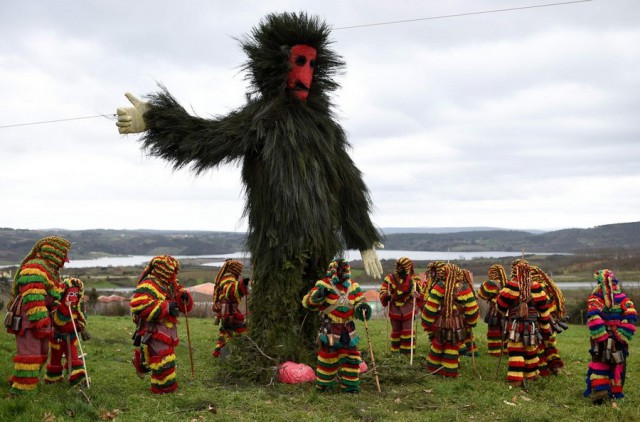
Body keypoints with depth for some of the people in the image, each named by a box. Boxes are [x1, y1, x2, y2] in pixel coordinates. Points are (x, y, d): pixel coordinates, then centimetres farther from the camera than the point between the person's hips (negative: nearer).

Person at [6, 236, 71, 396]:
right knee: (29, 354, -11)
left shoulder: (50, 271, 19)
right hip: (28, 319, -11)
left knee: (41, 354, 17)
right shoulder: (35, 268, -16)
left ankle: (18, 381, 30)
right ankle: (22, 389, -8)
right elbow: (32, 297, -24)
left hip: (40, 320, 11)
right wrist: (40, 321, -28)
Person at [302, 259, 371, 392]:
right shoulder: (324, 285, -6)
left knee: (351, 356, 6)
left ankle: (349, 385, 19)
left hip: (348, 329, 4)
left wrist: (363, 307, -13)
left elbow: (360, 301, 11)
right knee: (328, 356, 1)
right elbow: (308, 303, -8)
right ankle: (324, 385, 17)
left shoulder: (353, 286, 7)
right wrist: (317, 295, -28)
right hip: (330, 328, -4)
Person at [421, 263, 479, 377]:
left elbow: (430, 307, -8)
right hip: (458, 325, 1)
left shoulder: (439, 287, -9)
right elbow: (472, 308, 1)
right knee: (453, 348, 9)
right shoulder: (464, 288, -3)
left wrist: (427, 324, 1)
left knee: (437, 346, 14)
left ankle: (434, 368, 24)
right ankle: (450, 371, 13)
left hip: (440, 324, -1)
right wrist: (470, 323, 16)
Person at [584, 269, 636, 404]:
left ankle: (598, 391, -5)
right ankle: (616, 392, 22)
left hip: (600, 339, -2)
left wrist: (601, 337, -16)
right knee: (618, 365, 16)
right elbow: (631, 316, -7)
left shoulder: (594, 298, -7)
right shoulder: (622, 298, 0)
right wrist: (623, 336, -6)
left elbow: (594, 317, -19)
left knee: (598, 363, 7)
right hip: (619, 339, 2)